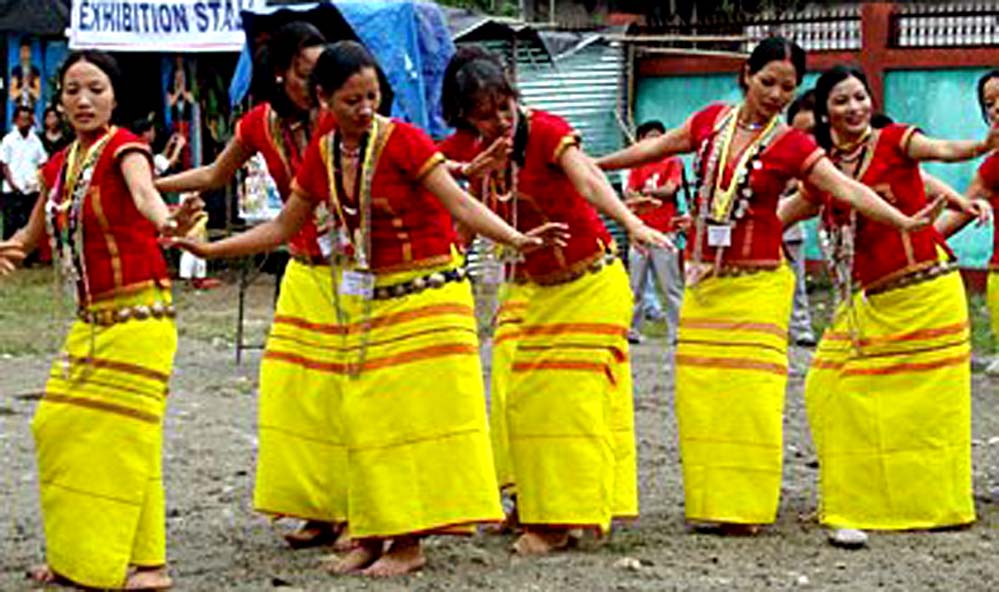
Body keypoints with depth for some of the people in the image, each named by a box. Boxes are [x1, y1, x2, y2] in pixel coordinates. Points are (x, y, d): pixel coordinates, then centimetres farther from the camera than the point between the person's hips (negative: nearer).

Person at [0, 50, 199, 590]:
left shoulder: (123, 149, -11)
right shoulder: (58, 167, 10)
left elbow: (143, 192, -34)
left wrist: (165, 223, -57)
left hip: (138, 315, -7)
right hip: (91, 319, 7)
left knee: (122, 434, -8)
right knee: (57, 427, 7)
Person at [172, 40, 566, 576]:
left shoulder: (402, 140, -14)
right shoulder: (322, 154, 2)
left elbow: (460, 203, -20)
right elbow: (282, 228, 12)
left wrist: (515, 239, -35)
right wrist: (210, 249, 8)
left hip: (423, 294, -5)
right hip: (362, 300, 5)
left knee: (413, 411, -5)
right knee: (364, 416, 4)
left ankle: (408, 542, 0)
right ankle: (371, 535, 12)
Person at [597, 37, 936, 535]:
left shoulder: (792, 145, -4)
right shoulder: (711, 121, 6)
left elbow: (847, 189, -14)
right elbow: (658, 147, 21)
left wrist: (903, 221, -28)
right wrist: (593, 165, 30)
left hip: (756, 283, -4)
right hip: (702, 279, 4)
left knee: (750, 391, -9)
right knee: (700, 390, 2)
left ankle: (745, 505, -2)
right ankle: (707, 501, 10)